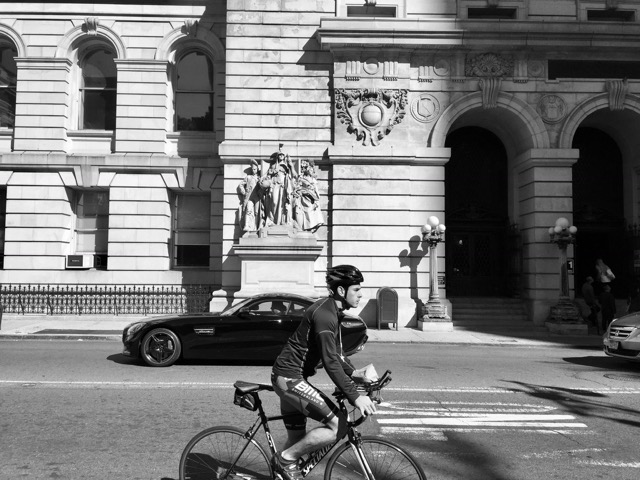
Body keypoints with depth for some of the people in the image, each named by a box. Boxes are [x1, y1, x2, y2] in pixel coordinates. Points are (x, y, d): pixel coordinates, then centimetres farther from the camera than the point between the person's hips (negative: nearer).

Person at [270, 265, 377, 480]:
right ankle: (286, 459, -2)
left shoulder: (332, 311, 11)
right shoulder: (324, 315, -21)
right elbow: (330, 362, -26)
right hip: (289, 377, -10)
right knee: (338, 424, -14)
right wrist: (355, 396, -26)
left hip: (289, 376, 10)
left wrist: (355, 373, -2)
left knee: (297, 441, 16)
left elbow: (336, 354, 14)